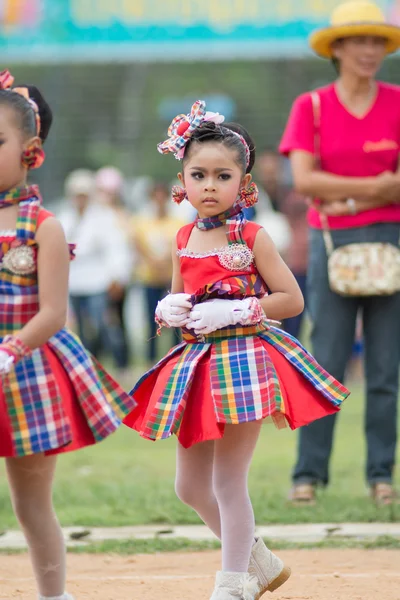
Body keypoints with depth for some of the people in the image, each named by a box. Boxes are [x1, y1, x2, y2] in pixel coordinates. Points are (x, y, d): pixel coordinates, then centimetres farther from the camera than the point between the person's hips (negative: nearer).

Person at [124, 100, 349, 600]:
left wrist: (234, 310, -18)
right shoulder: (184, 240, 8)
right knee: (190, 487, 12)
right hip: (197, 363, 7)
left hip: (244, 361, -7)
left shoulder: (251, 237, -9)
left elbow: (292, 299, -10)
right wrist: (169, 310, -3)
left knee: (228, 480, -6)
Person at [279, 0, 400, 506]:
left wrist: (347, 201, -10)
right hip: (331, 241, -1)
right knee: (326, 365, -4)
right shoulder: (311, 107, 3)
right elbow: (304, 180, -9)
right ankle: (309, 474, -1)